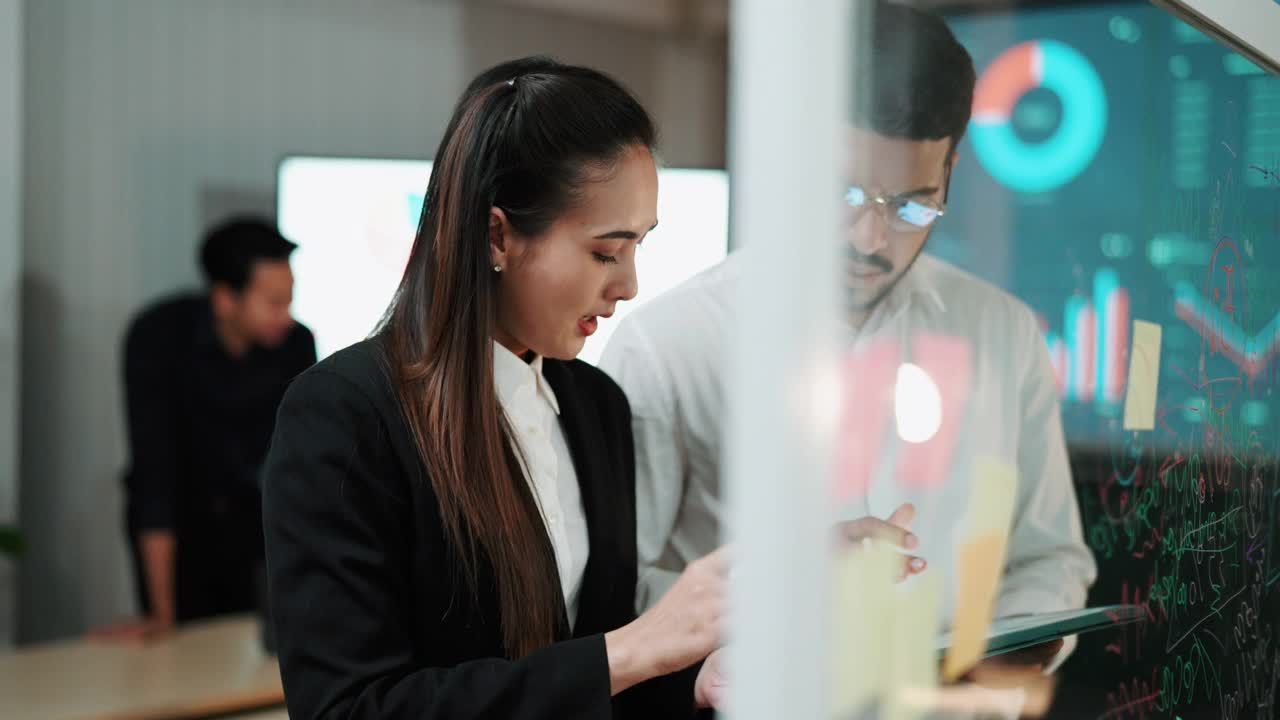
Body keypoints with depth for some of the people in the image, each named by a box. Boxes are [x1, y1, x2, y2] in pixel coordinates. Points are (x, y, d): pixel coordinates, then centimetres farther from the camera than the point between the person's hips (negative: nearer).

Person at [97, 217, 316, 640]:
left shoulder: (296, 344, -16)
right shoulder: (158, 336, -25)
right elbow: (153, 468, -29)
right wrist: (161, 614, -31)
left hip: (249, 512, 2)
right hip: (175, 518, -2)